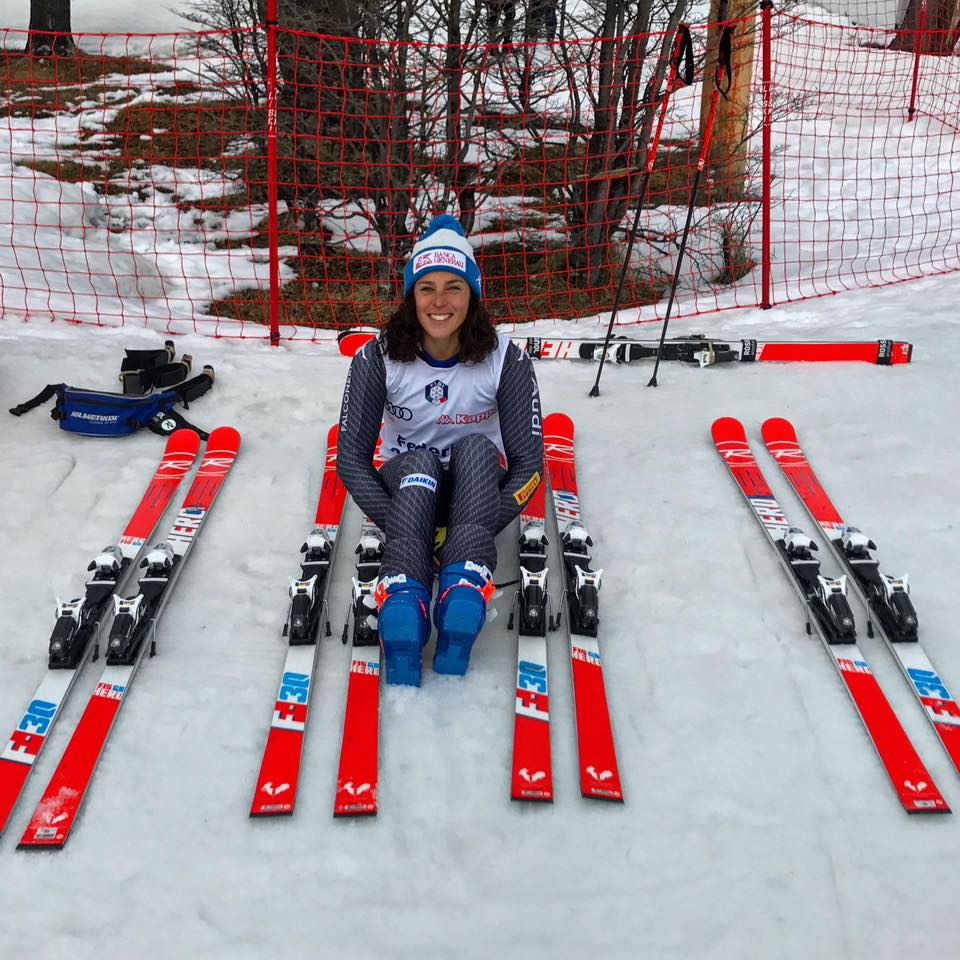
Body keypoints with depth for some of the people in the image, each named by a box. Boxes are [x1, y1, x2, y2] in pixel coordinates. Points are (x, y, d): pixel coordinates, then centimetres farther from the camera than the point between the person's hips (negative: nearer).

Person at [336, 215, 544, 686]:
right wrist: (399, 526, -24)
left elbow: (528, 463, -13)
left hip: (477, 488, 1)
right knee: (419, 462, -34)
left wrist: (479, 532, -24)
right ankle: (402, 606, -52)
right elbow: (351, 458, -11)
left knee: (478, 448, -32)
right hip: (405, 483, 0)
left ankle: (464, 595, -47)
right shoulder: (377, 358, -15)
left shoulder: (506, 360, -16)